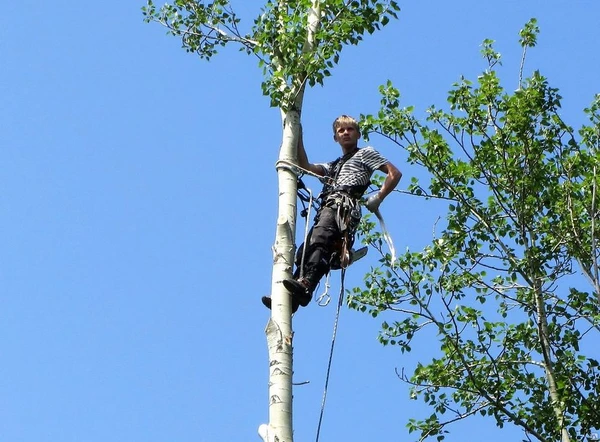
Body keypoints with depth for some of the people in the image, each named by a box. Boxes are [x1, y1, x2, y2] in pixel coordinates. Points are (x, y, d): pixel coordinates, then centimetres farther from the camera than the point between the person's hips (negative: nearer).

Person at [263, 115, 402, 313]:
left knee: (319, 239, -33)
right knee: (304, 251, -9)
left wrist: (378, 197, -2)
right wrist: (298, 138, 26)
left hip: (344, 206, -8)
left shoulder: (365, 153, 21)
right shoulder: (334, 166, 40)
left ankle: (306, 285, -53)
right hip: (328, 207, 8)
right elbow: (306, 167, 29)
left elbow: (395, 173, 10)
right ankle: (289, 300, -20)